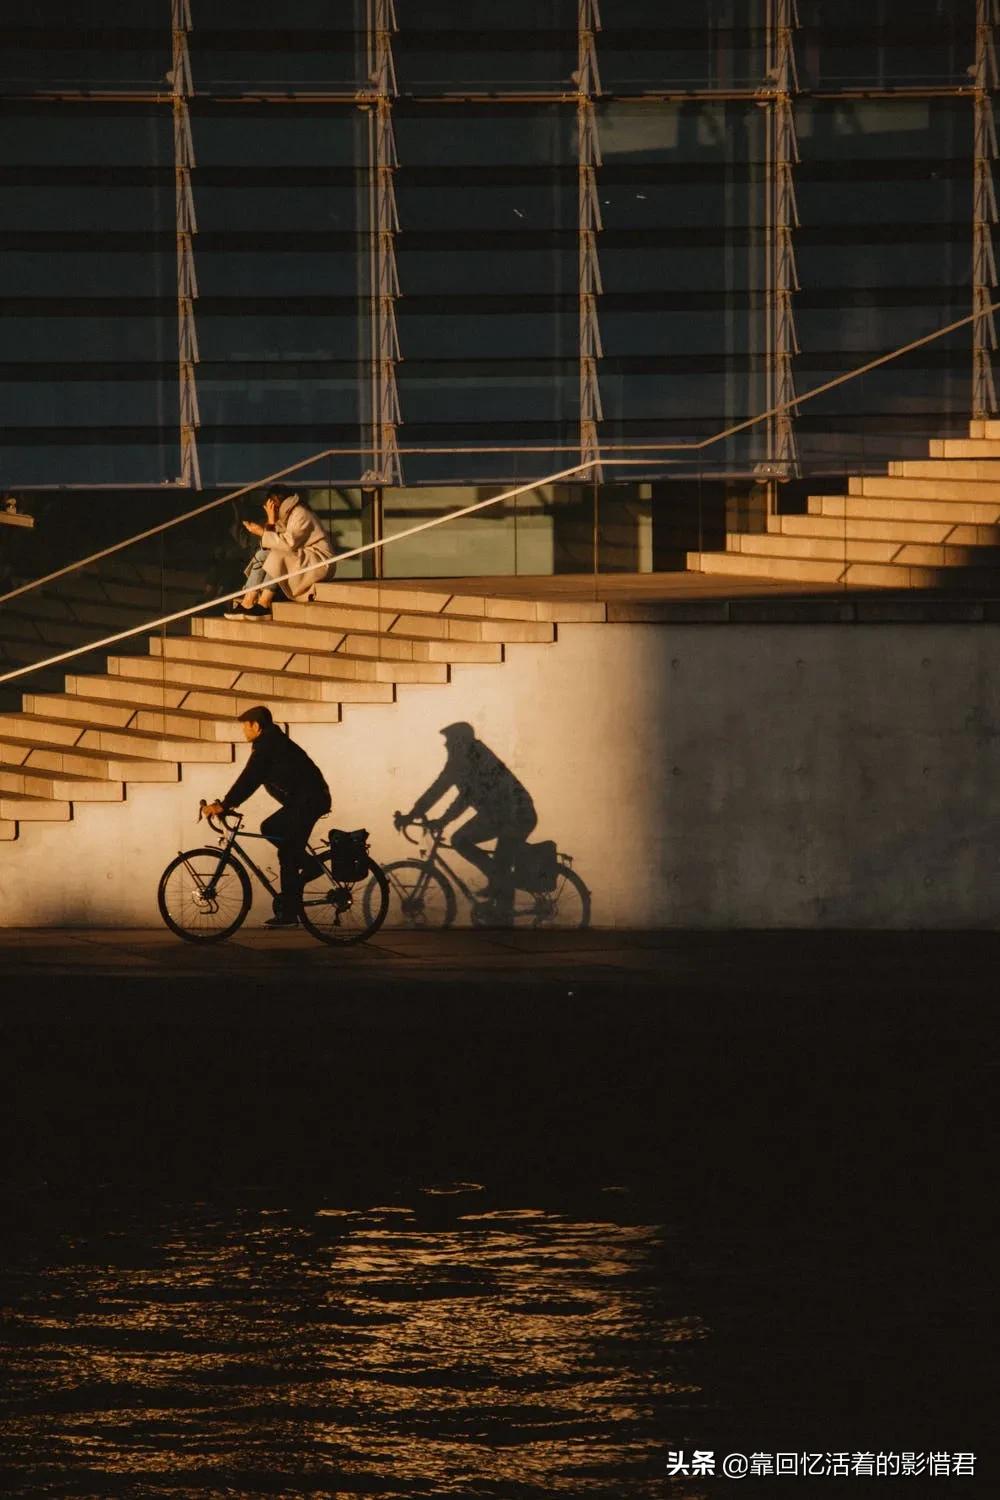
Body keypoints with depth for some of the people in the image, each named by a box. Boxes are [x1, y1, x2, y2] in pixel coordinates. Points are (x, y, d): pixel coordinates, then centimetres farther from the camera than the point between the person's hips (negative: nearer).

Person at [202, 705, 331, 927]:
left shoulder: (267, 745, -11)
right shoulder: (272, 743, 21)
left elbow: (248, 779, -18)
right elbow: (251, 780, 25)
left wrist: (224, 805, -19)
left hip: (308, 800, -10)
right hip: (304, 800, 10)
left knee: (288, 854, -8)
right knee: (269, 828, 16)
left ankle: (288, 913, -8)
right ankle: (309, 865, 10)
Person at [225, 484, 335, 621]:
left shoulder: (301, 515, -15)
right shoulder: (286, 516, 12)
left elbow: (288, 543, -26)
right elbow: (281, 542, 0)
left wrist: (263, 533, -20)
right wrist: (271, 524, -11)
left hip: (320, 563, -9)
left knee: (277, 556, -28)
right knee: (261, 555, -6)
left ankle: (263, 604, -25)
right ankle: (247, 603, -19)